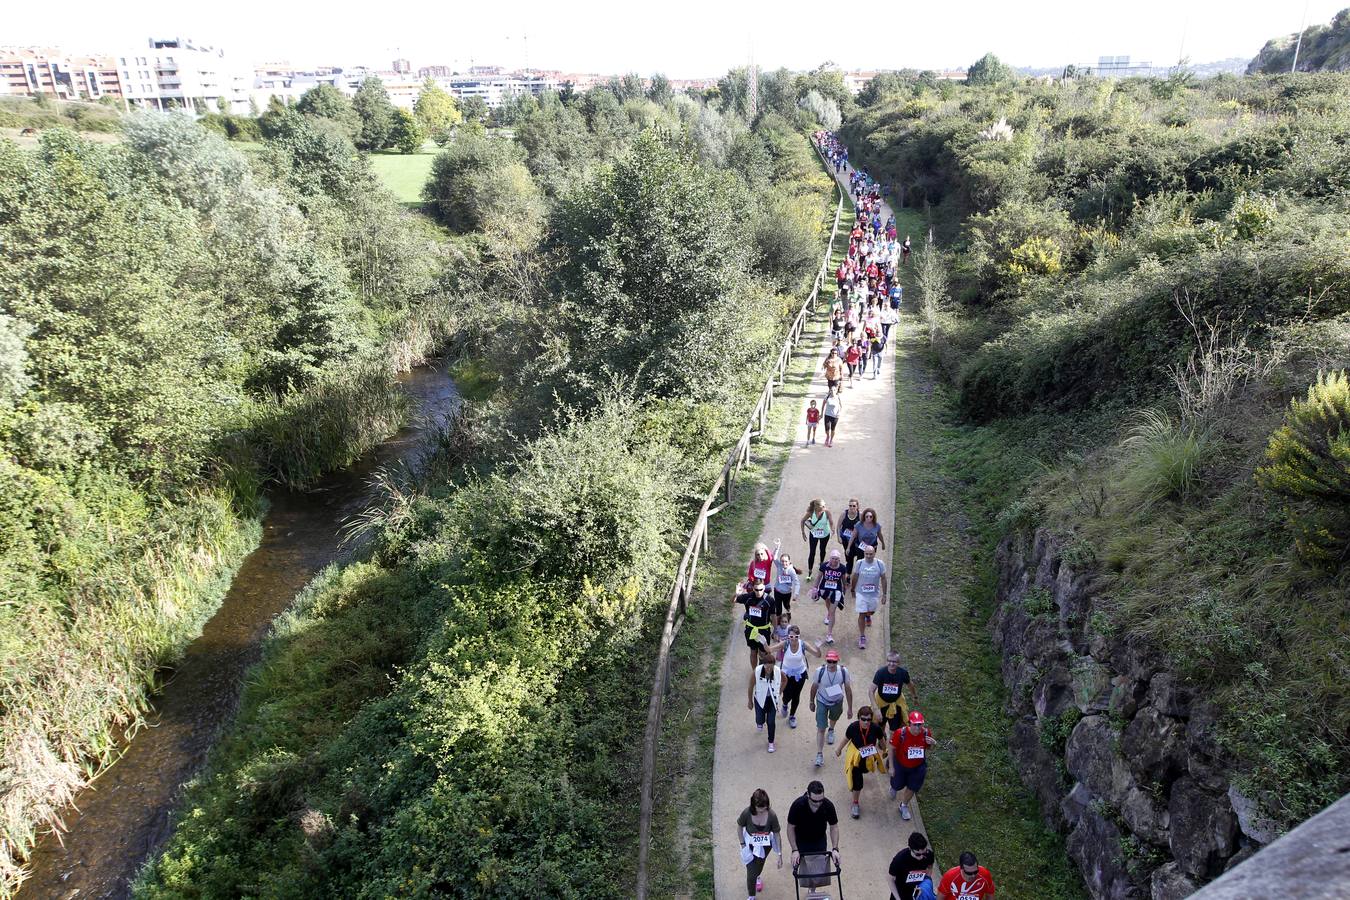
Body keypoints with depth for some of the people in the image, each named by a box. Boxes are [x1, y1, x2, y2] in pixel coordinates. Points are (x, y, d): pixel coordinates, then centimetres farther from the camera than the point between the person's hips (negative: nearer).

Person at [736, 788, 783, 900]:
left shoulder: (772, 815, -30)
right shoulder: (746, 813, -32)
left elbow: (777, 835, -17)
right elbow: (739, 827, -11)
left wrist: (780, 855, -12)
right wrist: (743, 844, -9)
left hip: (765, 845, 2)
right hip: (750, 845, -1)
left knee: (759, 867, 28)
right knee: (751, 873, 3)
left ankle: (757, 877, 64)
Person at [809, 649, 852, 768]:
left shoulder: (843, 671, -27)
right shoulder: (820, 671, -28)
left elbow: (848, 690, -14)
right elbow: (814, 687, -10)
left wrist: (850, 708, -8)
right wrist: (812, 702, 2)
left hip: (837, 701, 2)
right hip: (822, 701, -2)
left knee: (834, 718, 31)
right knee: (821, 728, -4)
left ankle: (831, 730, 66)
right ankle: (819, 754, 7)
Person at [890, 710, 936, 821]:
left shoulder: (926, 733, -23)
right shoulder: (900, 733, -32)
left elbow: (928, 748, -2)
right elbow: (892, 749, -16)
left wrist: (933, 743, -26)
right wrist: (891, 766, -12)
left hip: (918, 766, 2)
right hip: (900, 765, -2)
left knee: (912, 788, 15)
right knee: (898, 786, 19)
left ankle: (904, 806, 46)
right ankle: (894, 786, 59)